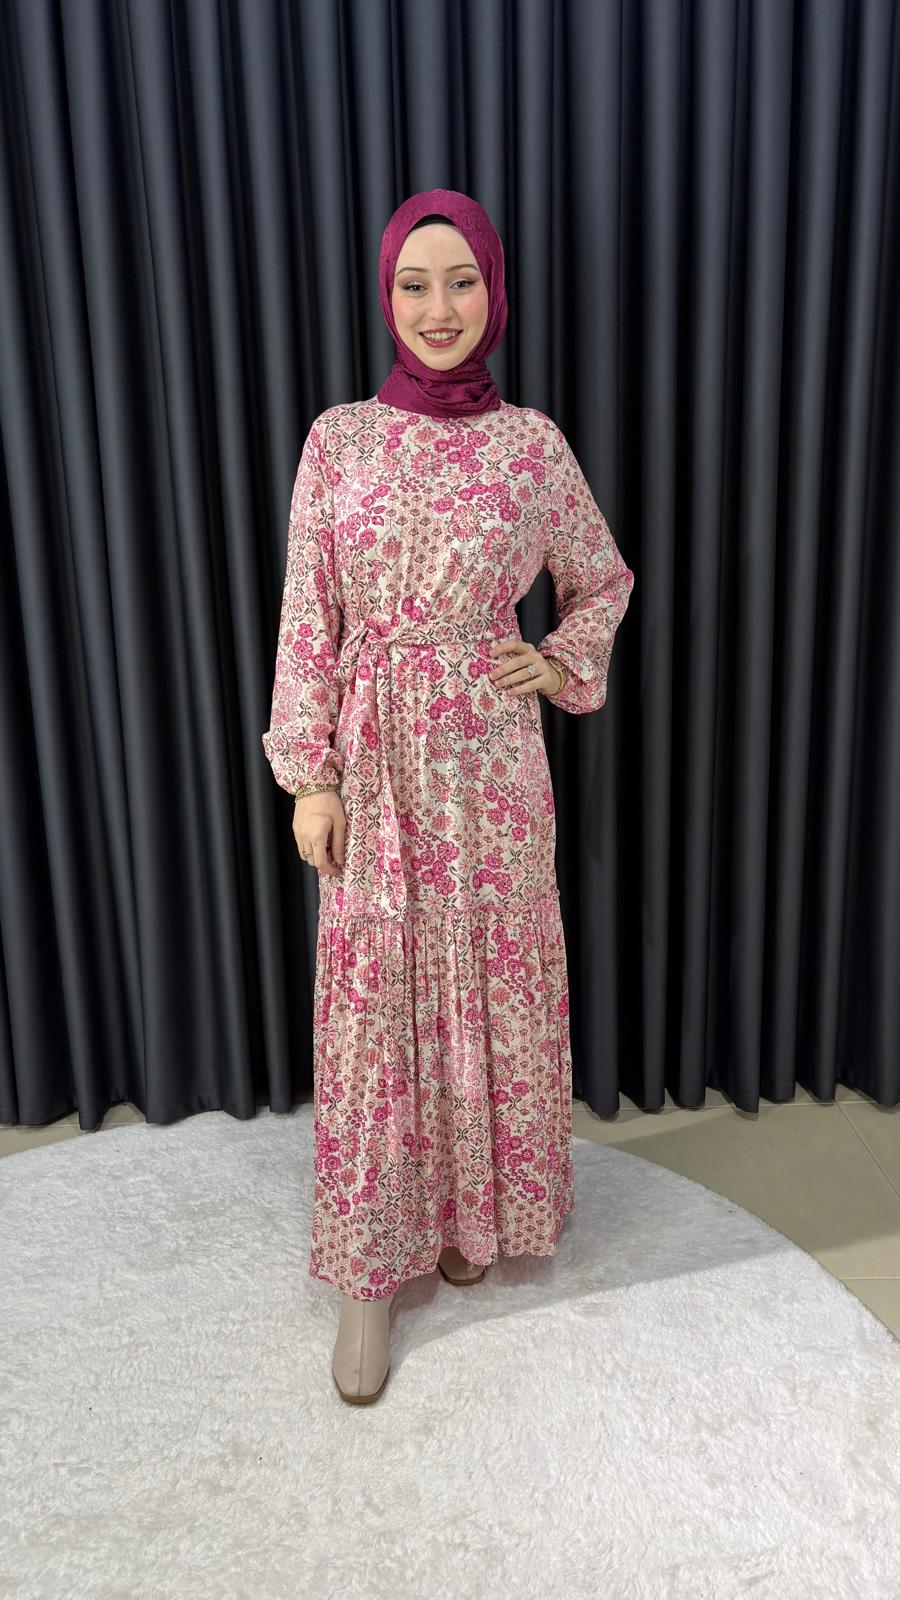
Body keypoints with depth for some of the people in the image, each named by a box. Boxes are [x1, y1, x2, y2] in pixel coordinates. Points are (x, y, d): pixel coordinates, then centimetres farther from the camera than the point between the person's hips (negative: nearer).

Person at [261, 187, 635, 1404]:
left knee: (491, 982, 11)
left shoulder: (532, 442, 2)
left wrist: (564, 665, -1)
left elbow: (605, 580, 16)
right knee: (371, 998, 5)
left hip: (491, 756, 1)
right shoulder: (337, 439, 0)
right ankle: (371, 1265, 21)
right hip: (374, 758, 0)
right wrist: (308, 775, -5)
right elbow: (308, 619, -1)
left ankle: (477, 1211, 35)